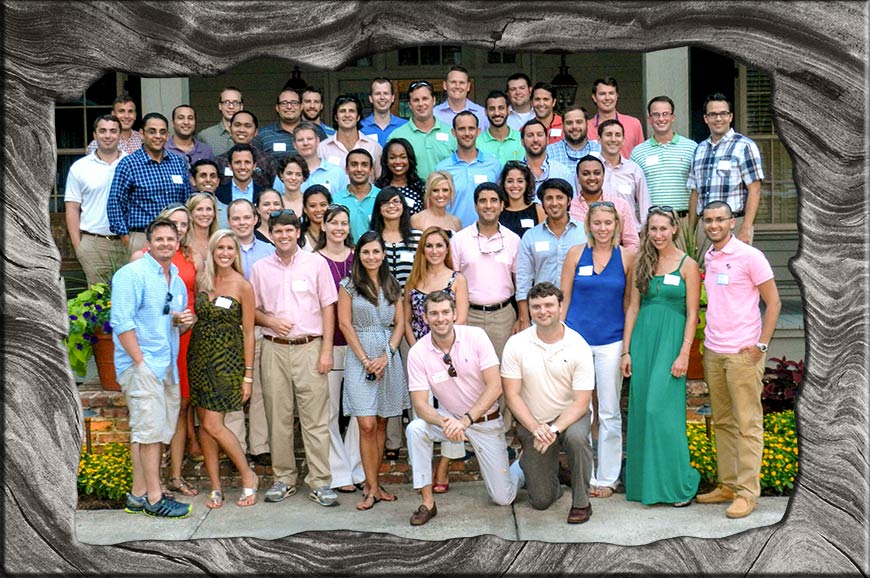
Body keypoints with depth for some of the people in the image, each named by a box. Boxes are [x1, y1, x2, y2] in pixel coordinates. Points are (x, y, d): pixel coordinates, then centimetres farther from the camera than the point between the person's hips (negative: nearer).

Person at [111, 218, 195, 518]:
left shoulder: (178, 281, 17)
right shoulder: (132, 274, -7)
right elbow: (122, 323, -14)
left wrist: (186, 322, 2)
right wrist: (141, 363, -18)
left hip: (167, 366, 8)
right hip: (141, 364, -8)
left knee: (152, 432, 10)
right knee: (151, 430, -7)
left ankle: (139, 494, 18)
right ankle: (154, 498, 0)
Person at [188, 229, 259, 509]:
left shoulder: (243, 286, -6)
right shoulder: (201, 280, 6)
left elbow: (248, 333, -4)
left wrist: (248, 375, -6)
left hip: (227, 360, -5)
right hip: (199, 357, 5)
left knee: (213, 424, -11)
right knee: (204, 424, 6)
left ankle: (248, 475, 8)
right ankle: (216, 487, 16)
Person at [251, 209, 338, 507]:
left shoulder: (316, 263, 3)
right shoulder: (260, 268, 9)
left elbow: (328, 307, 3)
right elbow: (253, 310, 15)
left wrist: (327, 350, -4)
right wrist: (270, 321, -8)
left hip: (310, 348, -2)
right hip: (274, 350, 2)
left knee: (315, 418, -4)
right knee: (278, 417, 6)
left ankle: (320, 482, 1)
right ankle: (284, 478, 16)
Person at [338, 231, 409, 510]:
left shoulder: (393, 286, 10)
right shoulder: (349, 285, 1)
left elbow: (400, 323, 7)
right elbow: (345, 324, -3)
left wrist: (386, 355, -7)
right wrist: (365, 359, -9)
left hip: (388, 357, 3)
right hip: (360, 357, -3)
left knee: (381, 423, 6)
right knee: (367, 425, -9)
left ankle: (372, 484, 15)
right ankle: (373, 488, -1)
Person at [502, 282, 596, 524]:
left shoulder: (578, 346, -13)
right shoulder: (516, 344, -10)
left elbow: (581, 402, -15)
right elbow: (512, 395, -10)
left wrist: (554, 430, -28)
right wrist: (536, 428, -22)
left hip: (570, 416, -1)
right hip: (532, 423, 1)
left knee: (576, 437, -37)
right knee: (541, 501, -1)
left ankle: (581, 502, -14)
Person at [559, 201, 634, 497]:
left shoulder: (627, 257, 1)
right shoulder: (576, 253, 2)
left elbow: (630, 302, 6)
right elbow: (564, 298, 5)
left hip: (611, 342, 0)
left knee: (609, 412, 6)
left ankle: (607, 477, 18)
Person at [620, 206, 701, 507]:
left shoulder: (687, 265, -2)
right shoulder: (641, 263, 10)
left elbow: (692, 314, -4)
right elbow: (633, 308, 10)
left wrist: (684, 354, -11)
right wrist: (626, 350, 5)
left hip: (671, 341, -4)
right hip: (642, 339, 5)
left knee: (662, 410, -10)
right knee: (640, 410, 6)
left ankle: (679, 483, 3)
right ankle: (645, 481, 17)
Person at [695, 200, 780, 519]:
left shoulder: (749, 256, -7)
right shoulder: (707, 258, 12)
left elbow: (773, 302, -6)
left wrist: (761, 345, -12)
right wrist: (710, 337, 12)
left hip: (743, 352, -7)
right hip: (712, 351, 7)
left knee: (748, 424, -1)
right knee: (722, 422, 12)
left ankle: (747, 491, 4)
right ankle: (727, 484, 21)